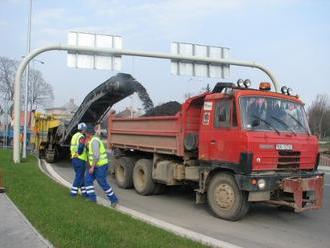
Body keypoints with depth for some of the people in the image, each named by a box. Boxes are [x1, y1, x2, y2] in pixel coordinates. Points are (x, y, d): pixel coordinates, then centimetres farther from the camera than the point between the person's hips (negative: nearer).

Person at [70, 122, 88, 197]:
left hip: (74, 159, 9)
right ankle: (73, 192, 4)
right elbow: (80, 148, -28)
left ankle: (84, 191, 22)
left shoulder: (74, 136, 14)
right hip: (80, 159, -9)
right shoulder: (81, 137, -15)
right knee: (79, 176, 1)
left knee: (81, 176, 16)